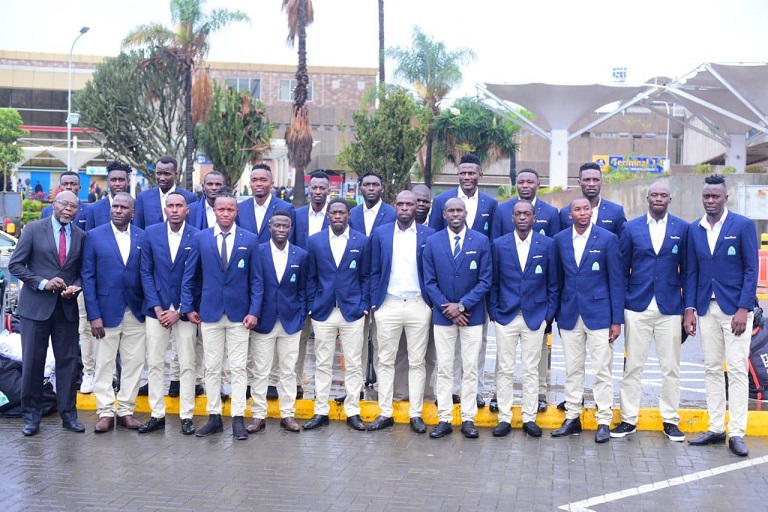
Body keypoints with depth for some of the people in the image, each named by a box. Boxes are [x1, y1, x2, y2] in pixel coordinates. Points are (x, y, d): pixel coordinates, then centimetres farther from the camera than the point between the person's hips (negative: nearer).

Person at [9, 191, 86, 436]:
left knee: (69, 361, 4)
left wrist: (75, 287, -8)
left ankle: (68, 414, 15)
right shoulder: (33, 229, -2)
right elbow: (15, 265, -3)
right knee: (32, 362, 3)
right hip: (36, 306, -2)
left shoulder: (81, 236, 7)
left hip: (67, 308, 3)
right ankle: (31, 416, 14)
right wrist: (43, 283, -13)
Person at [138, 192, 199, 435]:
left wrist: (179, 311, -8)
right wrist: (157, 307, -6)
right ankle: (157, 415, 13)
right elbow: (146, 272, 3)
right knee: (155, 363, 4)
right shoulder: (151, 233, 3)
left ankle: (187, 416, 10)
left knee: (187, 365, 2)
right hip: (157, 307, 2)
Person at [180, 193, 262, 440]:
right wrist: (188, 307, 3)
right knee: (212, 368, 6)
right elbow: (189, 276, 8)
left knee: (238, 368, 1)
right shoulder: (200, 238, 3)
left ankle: (238, 418, 7)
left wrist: (254, 311, -5)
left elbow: (256, 279, 2)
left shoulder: (249, 240, 1)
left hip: (239, 314, -1)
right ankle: (214, 417, 14)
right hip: (209, 313, 1)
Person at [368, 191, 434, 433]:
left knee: (417, 362, 5)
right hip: (388, 304, 1)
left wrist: (434, 302, 0)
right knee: (385, 360, 5)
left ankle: (416, 414, 12)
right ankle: (385, 413, 12)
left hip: (418, 305, -1)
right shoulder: (381, 233, 6)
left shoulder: (428, 235, 2)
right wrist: (374, 302, 3)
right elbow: (375, 271, 8)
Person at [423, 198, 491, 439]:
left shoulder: (481, 241, -2)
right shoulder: (432, 242, 2)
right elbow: (429, 281, 1)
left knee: (470, 369, 4)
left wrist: (462, 305, -12)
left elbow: (485, 280, -4)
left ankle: (468, 419, 10)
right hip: (443, 315, 1)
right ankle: (444, 419, 9)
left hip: (472, 315, -1)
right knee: (444, 369, 4)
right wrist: (447, 308, -9)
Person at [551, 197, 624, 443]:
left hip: (599, 314, -3)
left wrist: (617, 319, -6)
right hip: (570, 313, 3)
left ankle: (604, 422, 6)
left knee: (602, 370, -1)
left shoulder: (607, 238, -3)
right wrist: (556, 313, 9)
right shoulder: (560, 239, 6)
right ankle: (572, 418, 17)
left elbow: (616, 281, -3)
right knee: (572, 370, 9)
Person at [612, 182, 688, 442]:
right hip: (637, 307, 0)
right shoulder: (631, 228, 4)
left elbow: (687, 270, 6)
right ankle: (629, 419, 13)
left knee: (671, 367, 5)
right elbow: (622, 270, 6)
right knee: (632, 365, 4)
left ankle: (670, 421, 16)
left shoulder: (682, 228, 4)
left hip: (670, 308, 0)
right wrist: (620, 305, 2)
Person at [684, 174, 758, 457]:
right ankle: (716, 428, 14)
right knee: (712, 369, 8)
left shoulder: (743, 225, -4)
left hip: (735, 308, -4)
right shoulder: (694, 229, 9)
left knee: (737, 370, -4)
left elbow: (751, 269, -6)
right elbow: (692, 271, 10)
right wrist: (690, 309, 3)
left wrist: (743, 309, -13)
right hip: (707, 308, 4)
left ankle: (736, 433, 0)